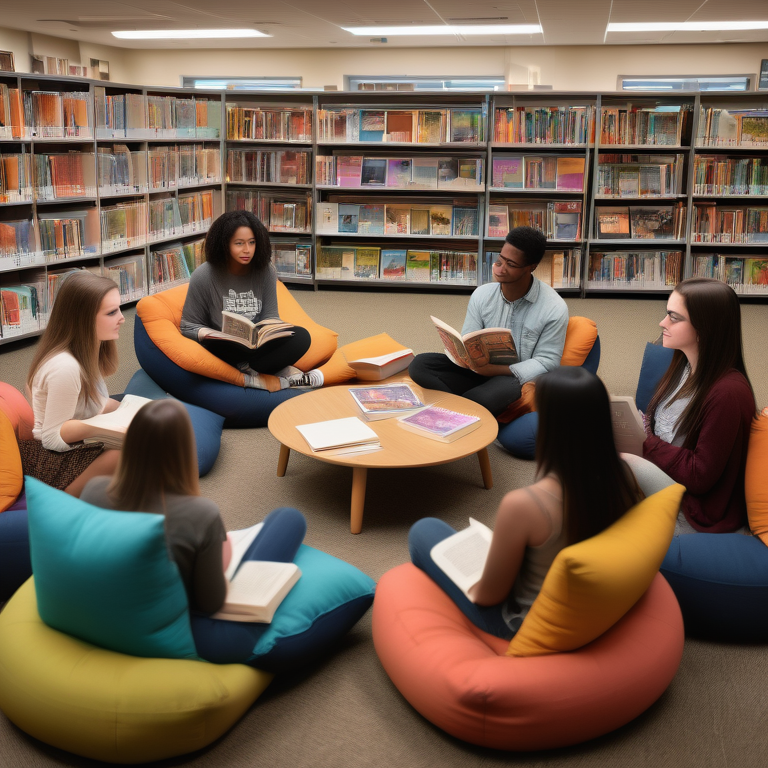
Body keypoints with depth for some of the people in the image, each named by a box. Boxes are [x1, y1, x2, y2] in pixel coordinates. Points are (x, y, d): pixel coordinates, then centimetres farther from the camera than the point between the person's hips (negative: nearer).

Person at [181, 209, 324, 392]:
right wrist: (213, 335, -24)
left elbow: (270, 317, 6)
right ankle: (283, 372, -24)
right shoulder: (203, 276, -6)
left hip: (258, 346, 3)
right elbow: (189, 327, -2)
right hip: (225, 350, -2)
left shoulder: (265, 271, 2)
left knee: (300, 336, -23)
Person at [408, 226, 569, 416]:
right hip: (481, 370, 5)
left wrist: (497, 370, -25)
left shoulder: (554, 308, -12)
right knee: (420, 364, -17)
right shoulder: (482, 294, 0)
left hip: (520, 377, -5)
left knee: (484, 398, -39)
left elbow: (546, 363, -13)